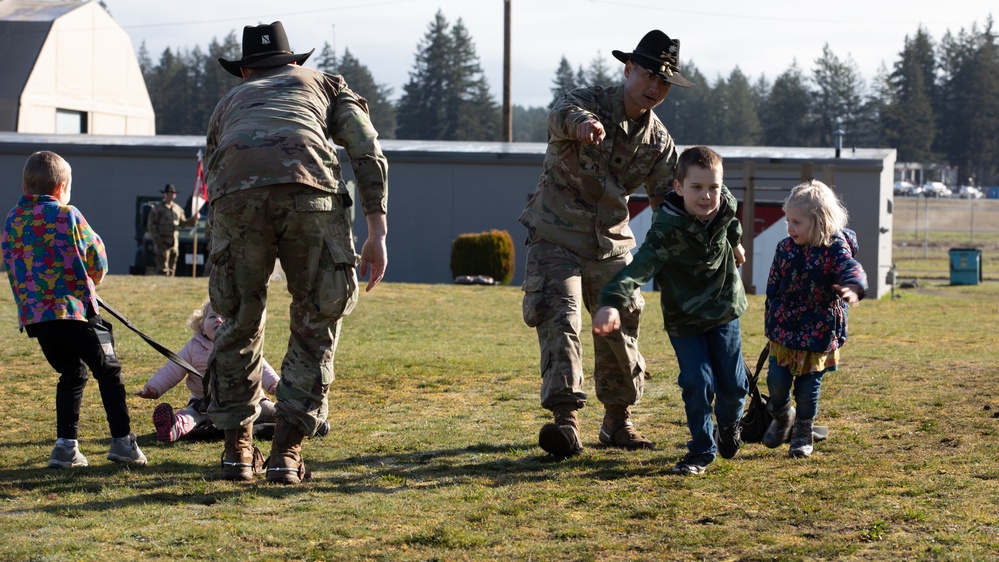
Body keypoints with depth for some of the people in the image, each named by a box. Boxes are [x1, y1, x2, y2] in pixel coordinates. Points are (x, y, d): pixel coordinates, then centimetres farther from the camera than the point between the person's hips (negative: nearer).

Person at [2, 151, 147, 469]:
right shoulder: (68, 215, -4)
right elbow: (98, 260, 1)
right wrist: (91, 280, 22)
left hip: (34, 316, 5)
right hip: (76, 310, -5)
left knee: (71, 375, 18)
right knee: (108, 371, 9)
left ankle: (66, 445, 7)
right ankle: (122, 441, 7)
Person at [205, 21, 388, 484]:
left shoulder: (229, 103, 41)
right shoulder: (325, 84, 36)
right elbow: (368, 153, 16)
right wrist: (377, 233, 12)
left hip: (236, 198, 2)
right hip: (309, 190, -2)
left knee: (239, 322, 21)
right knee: (316, 324, 14)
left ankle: (237, 449, 23)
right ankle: (287, 451, 9)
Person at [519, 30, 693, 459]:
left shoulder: (659, 142, 0)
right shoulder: (590, 103, -15)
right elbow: (561, 114, -40)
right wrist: (581, 122, -67)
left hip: (611, 243, 5)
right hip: (556, 239, -5)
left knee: (621, 330, 9)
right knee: (561, 320, -19)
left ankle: (618, 422, 26)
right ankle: (565, 419, -26)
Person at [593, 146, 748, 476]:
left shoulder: (726, 208, -11)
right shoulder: (667, 230, -28)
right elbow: (641, 265, -41)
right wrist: (612, 302, -56)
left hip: (724, 314, 4)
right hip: (684, 321, -4)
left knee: (733, 383, 9)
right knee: (698, 384, -12)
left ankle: (729, 425, 42)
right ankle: (702, 451, 8)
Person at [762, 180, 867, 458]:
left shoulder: (835, 248, -14)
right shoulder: (785, 248, -1)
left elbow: (850, 268, -35)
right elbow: (773, 288, 10)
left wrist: (853, 288, -58)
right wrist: (771, 322, 12)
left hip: (819, 333, -3)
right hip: (784, 330, 3)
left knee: (808, 388, 6)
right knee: (776, 381, -3)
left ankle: (802, 434, 29)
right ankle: (782, 417, 29)